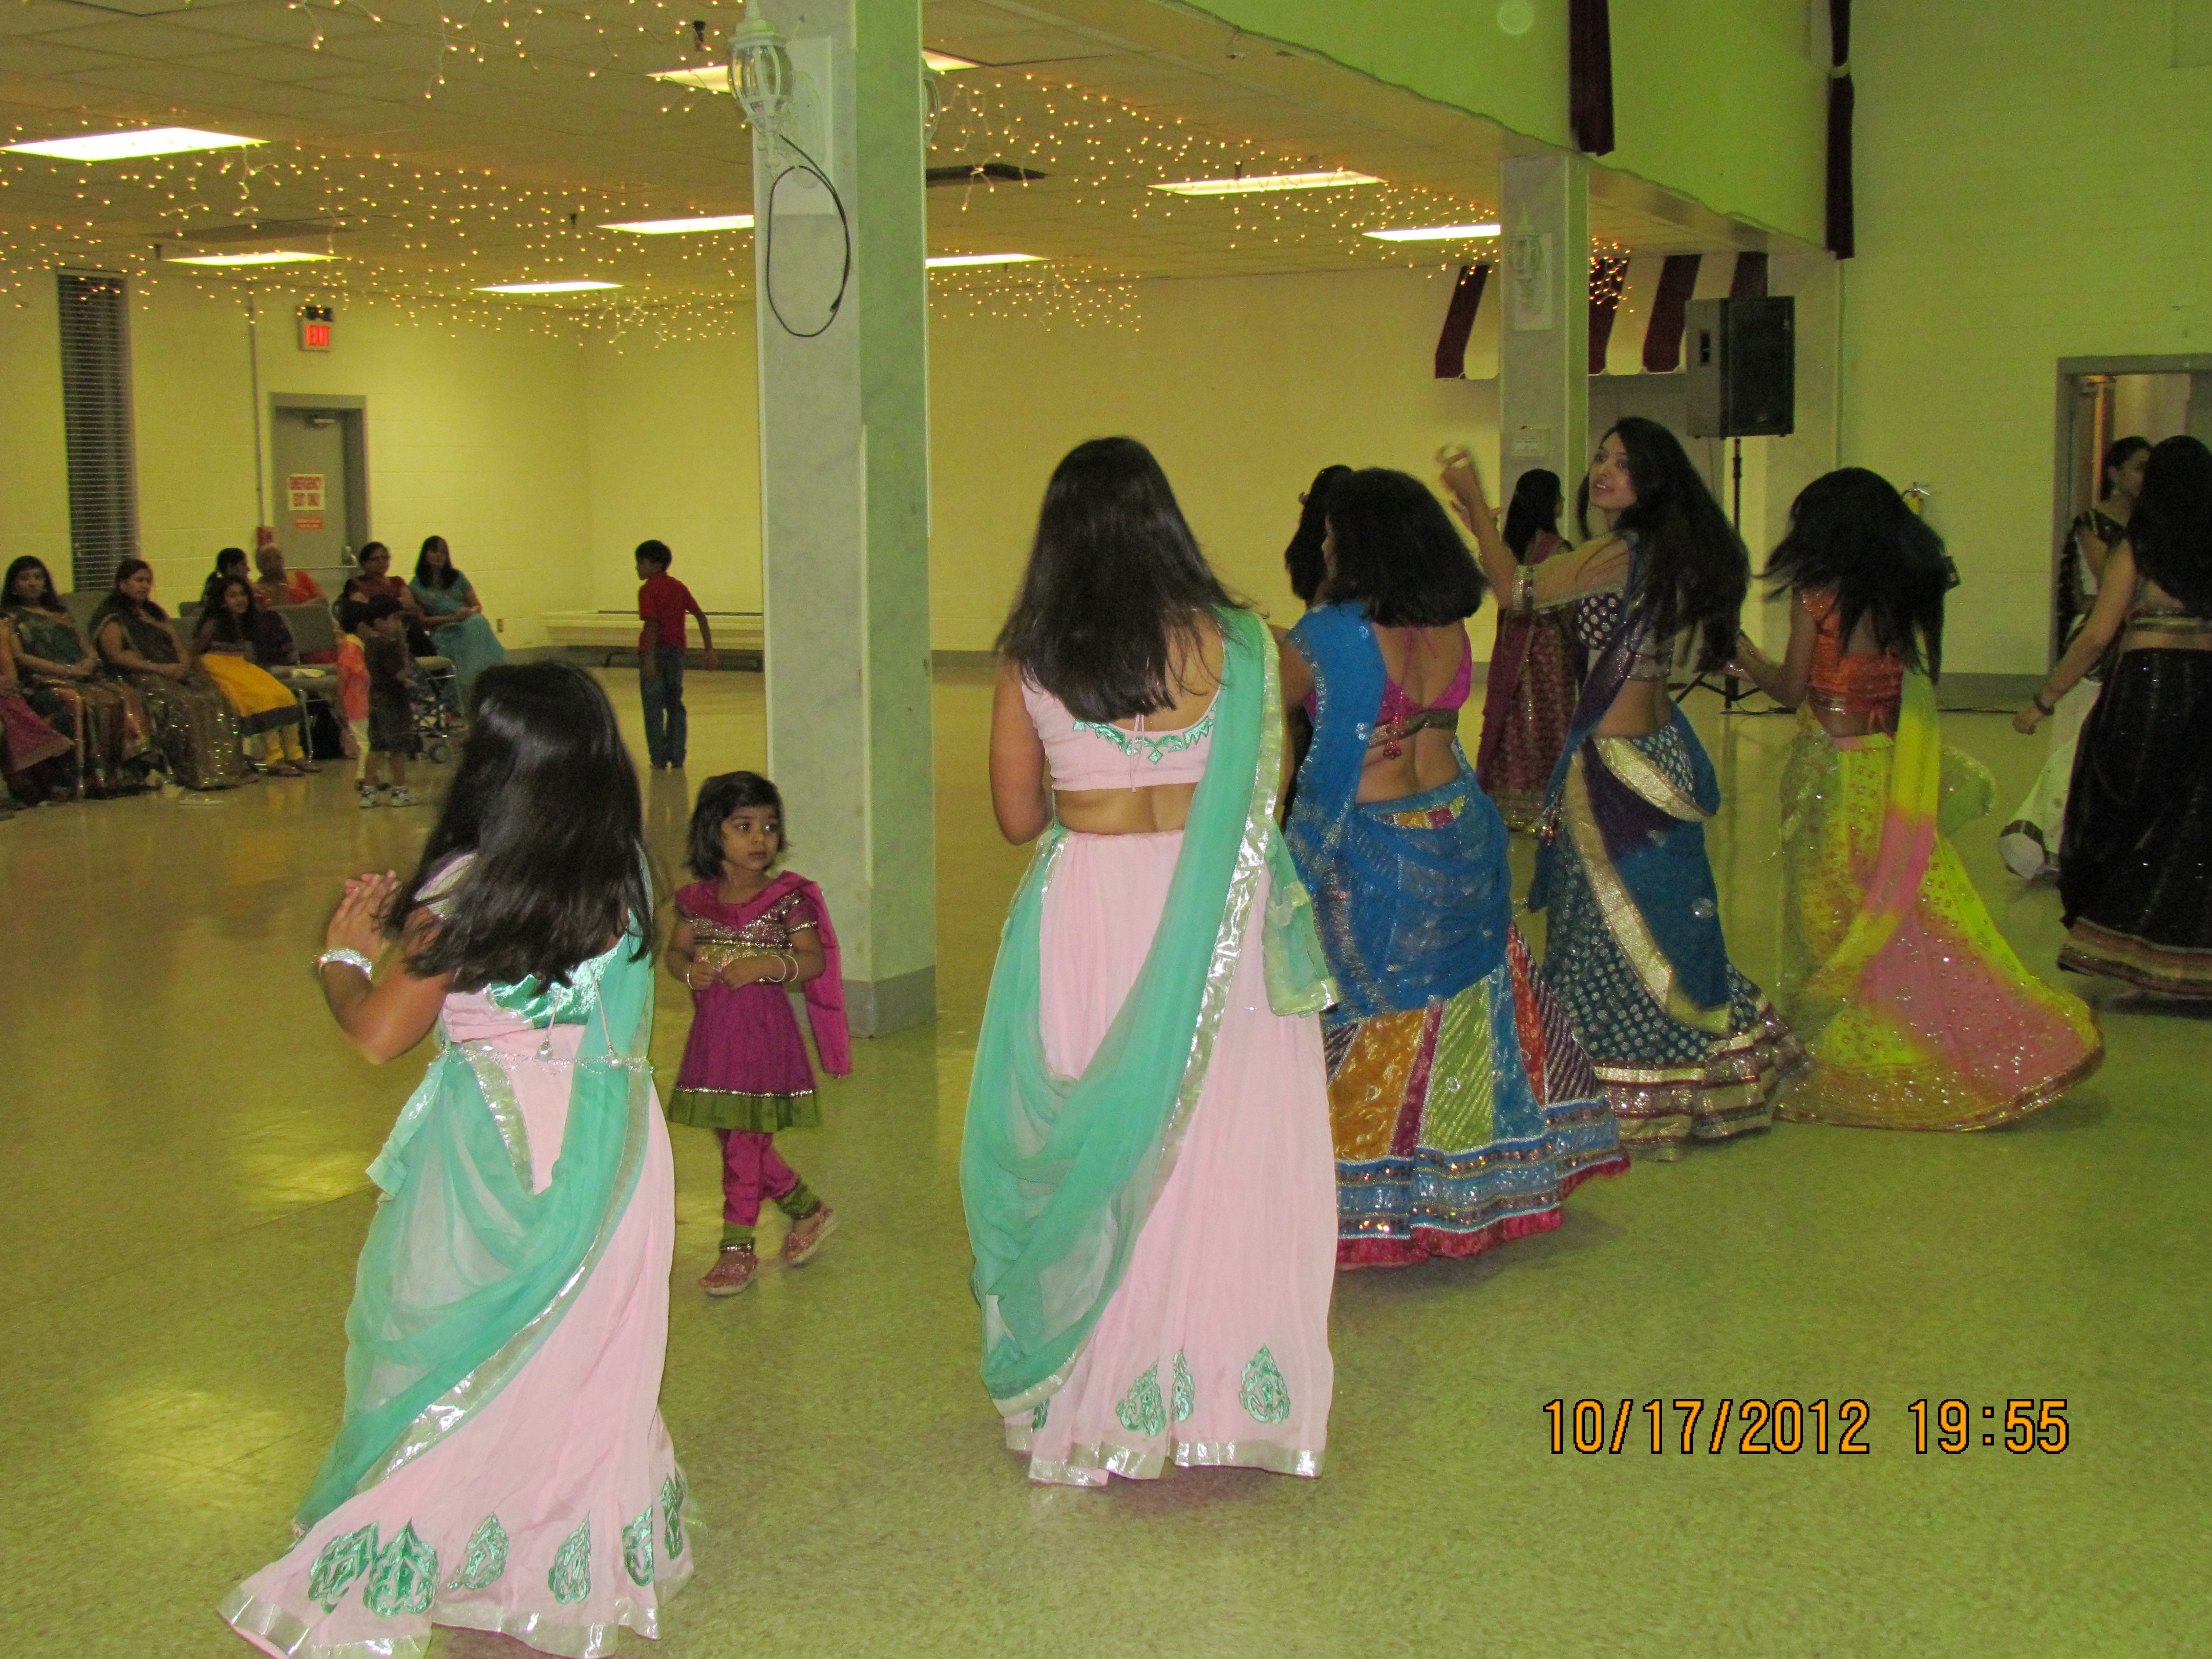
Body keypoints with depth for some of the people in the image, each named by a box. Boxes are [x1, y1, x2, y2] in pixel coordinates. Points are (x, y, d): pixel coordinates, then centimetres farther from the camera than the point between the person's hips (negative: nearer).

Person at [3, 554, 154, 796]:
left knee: (127, 697, -25)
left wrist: (88, 663, -3)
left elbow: (91, 651, 23)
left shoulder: (62, 615, 30)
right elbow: (20, 658, -3)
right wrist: (65, 670, -13)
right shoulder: (10, 619, 12)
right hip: (42, 683, -5)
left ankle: (130, 770, -36)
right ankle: (96, 778, -41)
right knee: (79, 704, -38)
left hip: (84, 677, 5)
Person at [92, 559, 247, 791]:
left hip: (174, 673, 7)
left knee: (215, 698, -21)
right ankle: (197, 773, -39)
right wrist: (157, 668, -18)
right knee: (182, 704, -35)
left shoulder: (156, 613, 28)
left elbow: (179, 647, 22)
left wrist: (183, 664, -4)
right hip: (140, 676, -7)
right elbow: (115, 655, -9)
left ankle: (224, 768, -29)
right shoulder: (111, 617, 5)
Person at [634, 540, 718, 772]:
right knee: (675, 705, 14)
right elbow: (701, 616, 8)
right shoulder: (678, 587, 11)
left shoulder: (648, 590, -10)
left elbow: (652, 623, -21)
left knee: (653, 707, 0)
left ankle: (659, 759, -1)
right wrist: (710, 650, 9)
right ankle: (677, 759, 13)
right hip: (676, 649, 6)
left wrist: (649, 658, -25)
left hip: (655, 651, -6)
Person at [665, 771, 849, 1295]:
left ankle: (738, 1249, 11)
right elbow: (676, 951, 12)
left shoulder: (787, 898, -9)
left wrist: (768, 965, -26)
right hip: (712, 1037, 5)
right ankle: (808, 1209, 34)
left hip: (763, 1037, -5)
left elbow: (815, 960, -10)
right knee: (736, 1143, 14)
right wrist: (688, 970, -10)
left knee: (745, 1145, -2)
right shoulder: (697, 900, 3)